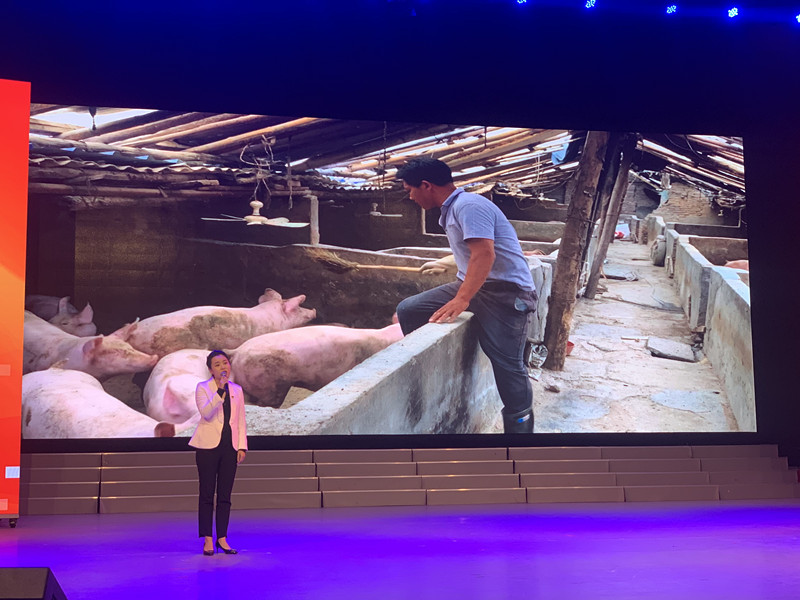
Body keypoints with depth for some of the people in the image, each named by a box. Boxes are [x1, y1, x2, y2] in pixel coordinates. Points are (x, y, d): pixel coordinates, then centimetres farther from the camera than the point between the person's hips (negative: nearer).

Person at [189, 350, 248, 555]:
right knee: (207, 494, 0)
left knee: (225, 495, 6)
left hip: (230, 446, 4)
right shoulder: (203, 388, -2)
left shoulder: (237, 390, 11)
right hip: (208, 446, -3)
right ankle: (208, 540, 5)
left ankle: (222, 539, 12)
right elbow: (206, 413, -19)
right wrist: (220, 391, -27)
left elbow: (241, 421, 12)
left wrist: (242, 446, 5)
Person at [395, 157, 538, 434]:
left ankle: (520, 426, -5)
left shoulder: (469, 206, -18)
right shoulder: (451, 209, 14)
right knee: (408, 310, 3)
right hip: (471, 286, 10)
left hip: (506, 290, -10)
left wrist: (461, 299, -32)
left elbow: (485, 255, -29)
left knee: (507, 364, -14)